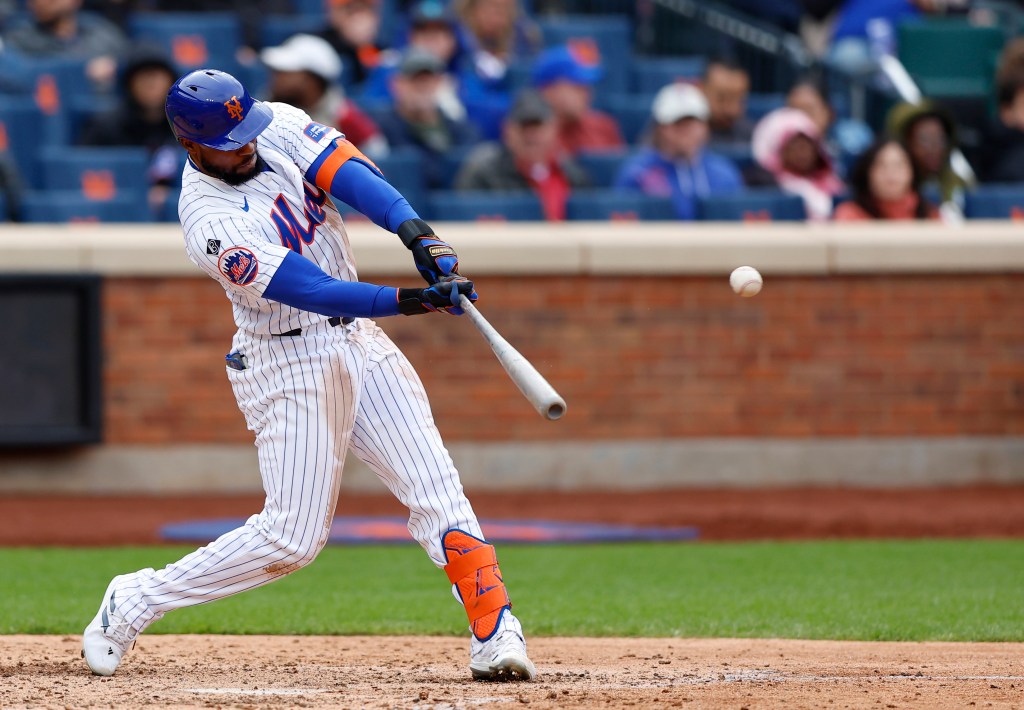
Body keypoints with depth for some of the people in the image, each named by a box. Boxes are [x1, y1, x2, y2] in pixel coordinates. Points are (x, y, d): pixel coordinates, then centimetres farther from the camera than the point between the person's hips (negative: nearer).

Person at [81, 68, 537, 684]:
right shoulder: (211, 224, -23)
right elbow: (311, 290, -30)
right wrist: (410, 301, -38)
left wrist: (420, 236, -32)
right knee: (292, 537, -5)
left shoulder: (280, 128, -3)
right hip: (290, 366, -6)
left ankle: (497, 635, -8)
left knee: (435, 488, -5)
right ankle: (133, 603, 9)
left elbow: (350, 174, -16)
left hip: (357, 338, 7)